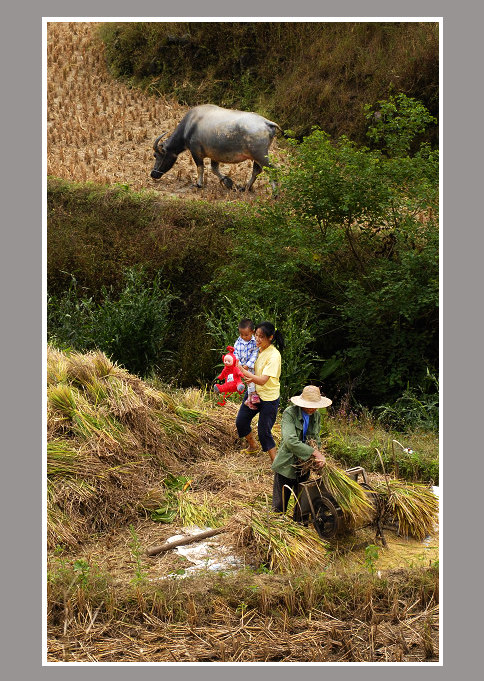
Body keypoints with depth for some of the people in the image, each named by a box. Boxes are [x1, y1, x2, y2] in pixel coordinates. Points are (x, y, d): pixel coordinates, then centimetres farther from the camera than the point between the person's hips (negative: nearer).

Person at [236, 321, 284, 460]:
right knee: (241, 421, 15)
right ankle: (253, 446, 43)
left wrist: (242, 371, -33)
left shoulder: (274, 355, -25)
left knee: (264, 432, -2)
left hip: (269, 398, -7)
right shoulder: (257, 349, -3)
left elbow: (262, 380, -30)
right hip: (254, 392, 8)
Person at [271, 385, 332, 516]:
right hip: (287, 466, -5)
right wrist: (314, 453, -30)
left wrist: (320, 456, -14)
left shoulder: (317, 416, 4)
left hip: (304, 467, 5)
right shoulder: (289, 413, -16)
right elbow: (290, 441, -29)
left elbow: (316, 440, 8)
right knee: (279, 506, 3)